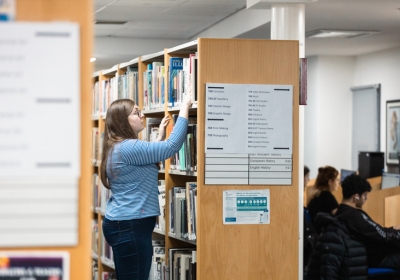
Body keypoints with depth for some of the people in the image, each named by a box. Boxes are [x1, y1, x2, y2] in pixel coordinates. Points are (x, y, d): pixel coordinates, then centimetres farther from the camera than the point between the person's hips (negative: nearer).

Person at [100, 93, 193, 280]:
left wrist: (160, 136, 26)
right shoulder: (127, 148, -18)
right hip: (129, 226, -11)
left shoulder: (119, 147, 15)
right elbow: (172, 146, -20)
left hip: (123, 224, 11)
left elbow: (148, 159, 31)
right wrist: (185, 107, -14)